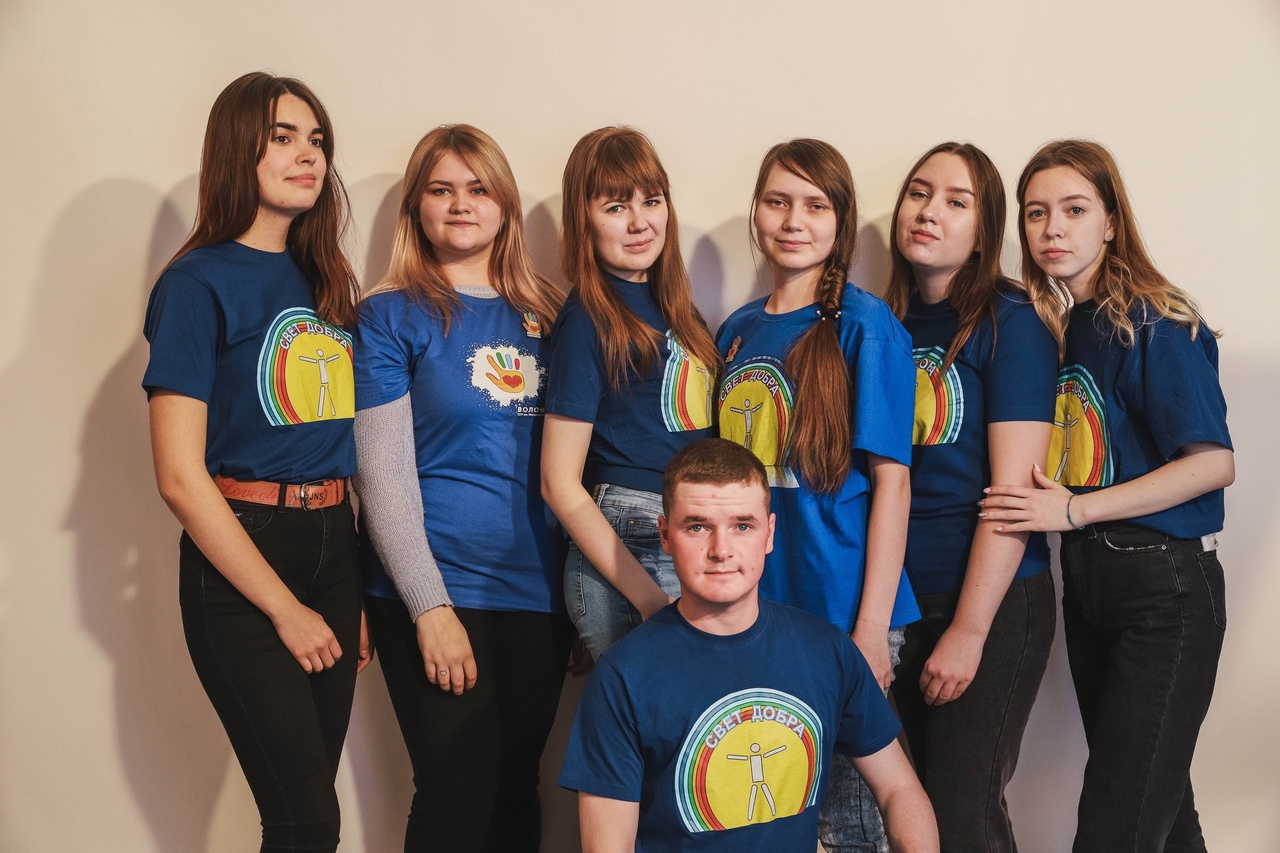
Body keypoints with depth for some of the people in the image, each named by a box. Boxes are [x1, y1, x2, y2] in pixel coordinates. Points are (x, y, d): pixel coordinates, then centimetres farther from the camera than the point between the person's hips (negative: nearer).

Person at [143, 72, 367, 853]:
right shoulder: (200, 283, -8)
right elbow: (180, 476, -12)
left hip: (332, 545, 6)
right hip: (238, 559, -6)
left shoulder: (325, 281, 12)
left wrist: (355, 597, 9)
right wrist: (285, 608, -11)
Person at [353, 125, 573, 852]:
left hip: (539, 588, 4)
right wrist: (431, 607, -14)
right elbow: (384, 475, -8)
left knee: (518, 785, 11)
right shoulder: (392, 315, -2)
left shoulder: (545, 313, 10)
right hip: (436, 590, -4)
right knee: (459, 792, -2)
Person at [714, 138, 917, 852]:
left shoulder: (865, 325, -7)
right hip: (748, 608, 6)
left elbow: (891, 479, -10)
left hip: (839, 613, -5)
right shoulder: (740, 330, 10)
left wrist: (872, 629, -15)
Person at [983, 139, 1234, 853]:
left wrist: (1074, 509, -18)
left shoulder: (1154, 324, -12)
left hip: (1165, 586, -7)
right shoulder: (1053, 324, 9)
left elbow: (1214, 463, -18)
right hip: (1087, 579, 7)